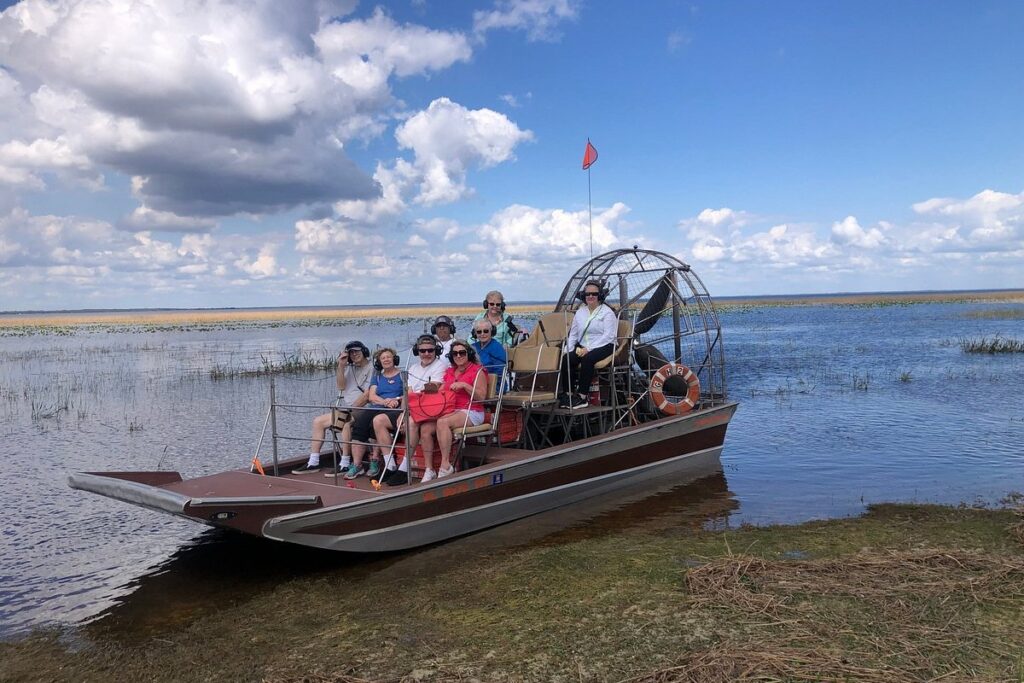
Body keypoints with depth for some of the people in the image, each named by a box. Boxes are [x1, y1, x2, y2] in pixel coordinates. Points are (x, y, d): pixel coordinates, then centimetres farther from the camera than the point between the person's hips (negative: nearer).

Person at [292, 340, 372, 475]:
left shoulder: (371, 369, -4)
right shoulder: (350, 368, 21)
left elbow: (367, 395, -14)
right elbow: (341, 386, 9)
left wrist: (351, 409, -20)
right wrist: (341, 366, -2)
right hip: (345, 408, 9)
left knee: (345, 422, -37)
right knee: (318, 421, 5)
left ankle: (345, 464, -32)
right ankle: (313, 462, 6)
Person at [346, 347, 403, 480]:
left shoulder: (402, 375, 13)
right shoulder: (377, 377, 26)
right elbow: (371, 396, 12)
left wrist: (397, 400, -17)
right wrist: (384, 401, -8)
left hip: (396, 410, -4)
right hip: (377, 408, 4)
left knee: (378, 420, -36)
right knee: (359, 421, -27)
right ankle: (356, 464, -27)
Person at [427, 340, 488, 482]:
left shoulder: (477, 371, 2)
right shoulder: (449, 372, 22)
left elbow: (481, 396, -8)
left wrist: (464, 385, -17)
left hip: (471, 413, -6)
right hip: (451, 410, 6)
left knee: (442, 422, -34)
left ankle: (445, 465, -28)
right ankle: (429, 469, -21)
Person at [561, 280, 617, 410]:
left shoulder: (607, 312, -2)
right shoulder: (580, 312, 17)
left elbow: (609, 336, -12)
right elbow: (573, 334, 17)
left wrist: (589, 349, -19)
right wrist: (568, 349, -2)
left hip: (603, 346, -5)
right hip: (582, 347, 6)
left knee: (587, 359, -35)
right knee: (567, 359, -23)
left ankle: (582, 397, -31)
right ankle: (570, 394, -20)